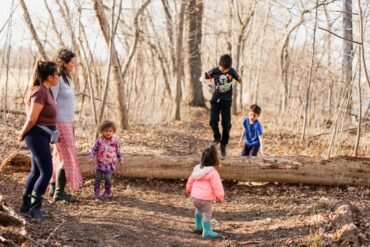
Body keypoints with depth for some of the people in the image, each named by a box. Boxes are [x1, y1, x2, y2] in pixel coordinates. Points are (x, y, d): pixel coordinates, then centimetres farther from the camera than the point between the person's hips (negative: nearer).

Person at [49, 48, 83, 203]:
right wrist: (52, 127, -20)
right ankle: (59, 192, -4)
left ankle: (54, 188, 21)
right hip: (60, 123, -9)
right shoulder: (57, 78, -15)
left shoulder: (66, 78, 13)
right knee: (67, 157, -8)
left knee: (60, 156, 13)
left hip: (67, 122, 9)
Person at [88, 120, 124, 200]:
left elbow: (118, 151, 9)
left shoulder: (114, 141, -3)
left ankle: (107, 192, 13)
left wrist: (120, 159, 14)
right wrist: (91, 157, -11)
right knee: (98, 178, 2)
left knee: (108, 178, -5)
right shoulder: (99, 140, -5)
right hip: (100, 163, 1)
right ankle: (96, 192, 15)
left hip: (110, 164, -1)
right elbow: (94, 149, -1)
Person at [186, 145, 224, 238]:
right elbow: (217, 186, -16)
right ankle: (207, 231, 7)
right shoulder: (213, 172, -18)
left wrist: (189, 189, 36)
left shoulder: (197, 168, 6)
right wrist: (220, 197, -3)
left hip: (195, 196, 8)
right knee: (207, 213, 3)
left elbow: (190, 181, 19)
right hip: (204, 198, -8)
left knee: (199, 210, 28)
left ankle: (198, 226, 42)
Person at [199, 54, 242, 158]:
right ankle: (217, 137, 11)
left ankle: (223, 145, 14)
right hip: (215, 99, 0)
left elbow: (240, 80, 9)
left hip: (226, 100, 0)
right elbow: (201, 78, -2)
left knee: (226, 124, -2)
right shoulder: (214, 71, -10)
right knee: (213, 120, -17)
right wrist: (209, 81, -19)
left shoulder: (232, 72, -7)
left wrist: (239, 79, -11)